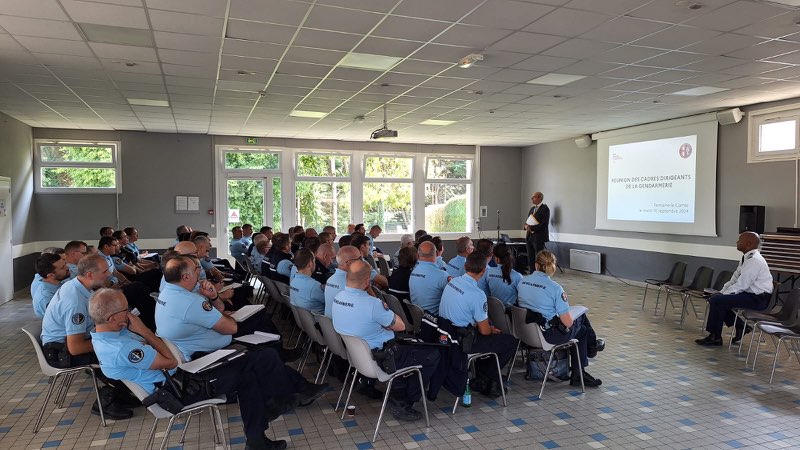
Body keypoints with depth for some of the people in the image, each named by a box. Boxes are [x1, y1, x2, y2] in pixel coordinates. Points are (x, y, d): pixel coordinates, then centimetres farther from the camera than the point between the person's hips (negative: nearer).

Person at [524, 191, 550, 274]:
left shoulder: (545, 209, -8)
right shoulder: (532, 208, 17)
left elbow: (544, 224, -16)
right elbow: (527, 220, 19)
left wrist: (532, 228, -20)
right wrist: (526, 226, -5)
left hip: (539, 237, -8)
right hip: (529, 237, 8)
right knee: (530, 259, 9)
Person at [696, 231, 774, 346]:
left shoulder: (754, 260, -21)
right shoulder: (746, 258, 10)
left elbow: (741, 285, -23)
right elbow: (734, 279, 16)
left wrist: (723, 294, -13)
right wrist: (721, 292, 7)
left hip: (758, 299, -10)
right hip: (750, 294, 10)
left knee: (716, 300, -17)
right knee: (716, 298, 9)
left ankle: (715, 337, -6)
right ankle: (740, 327, 14)